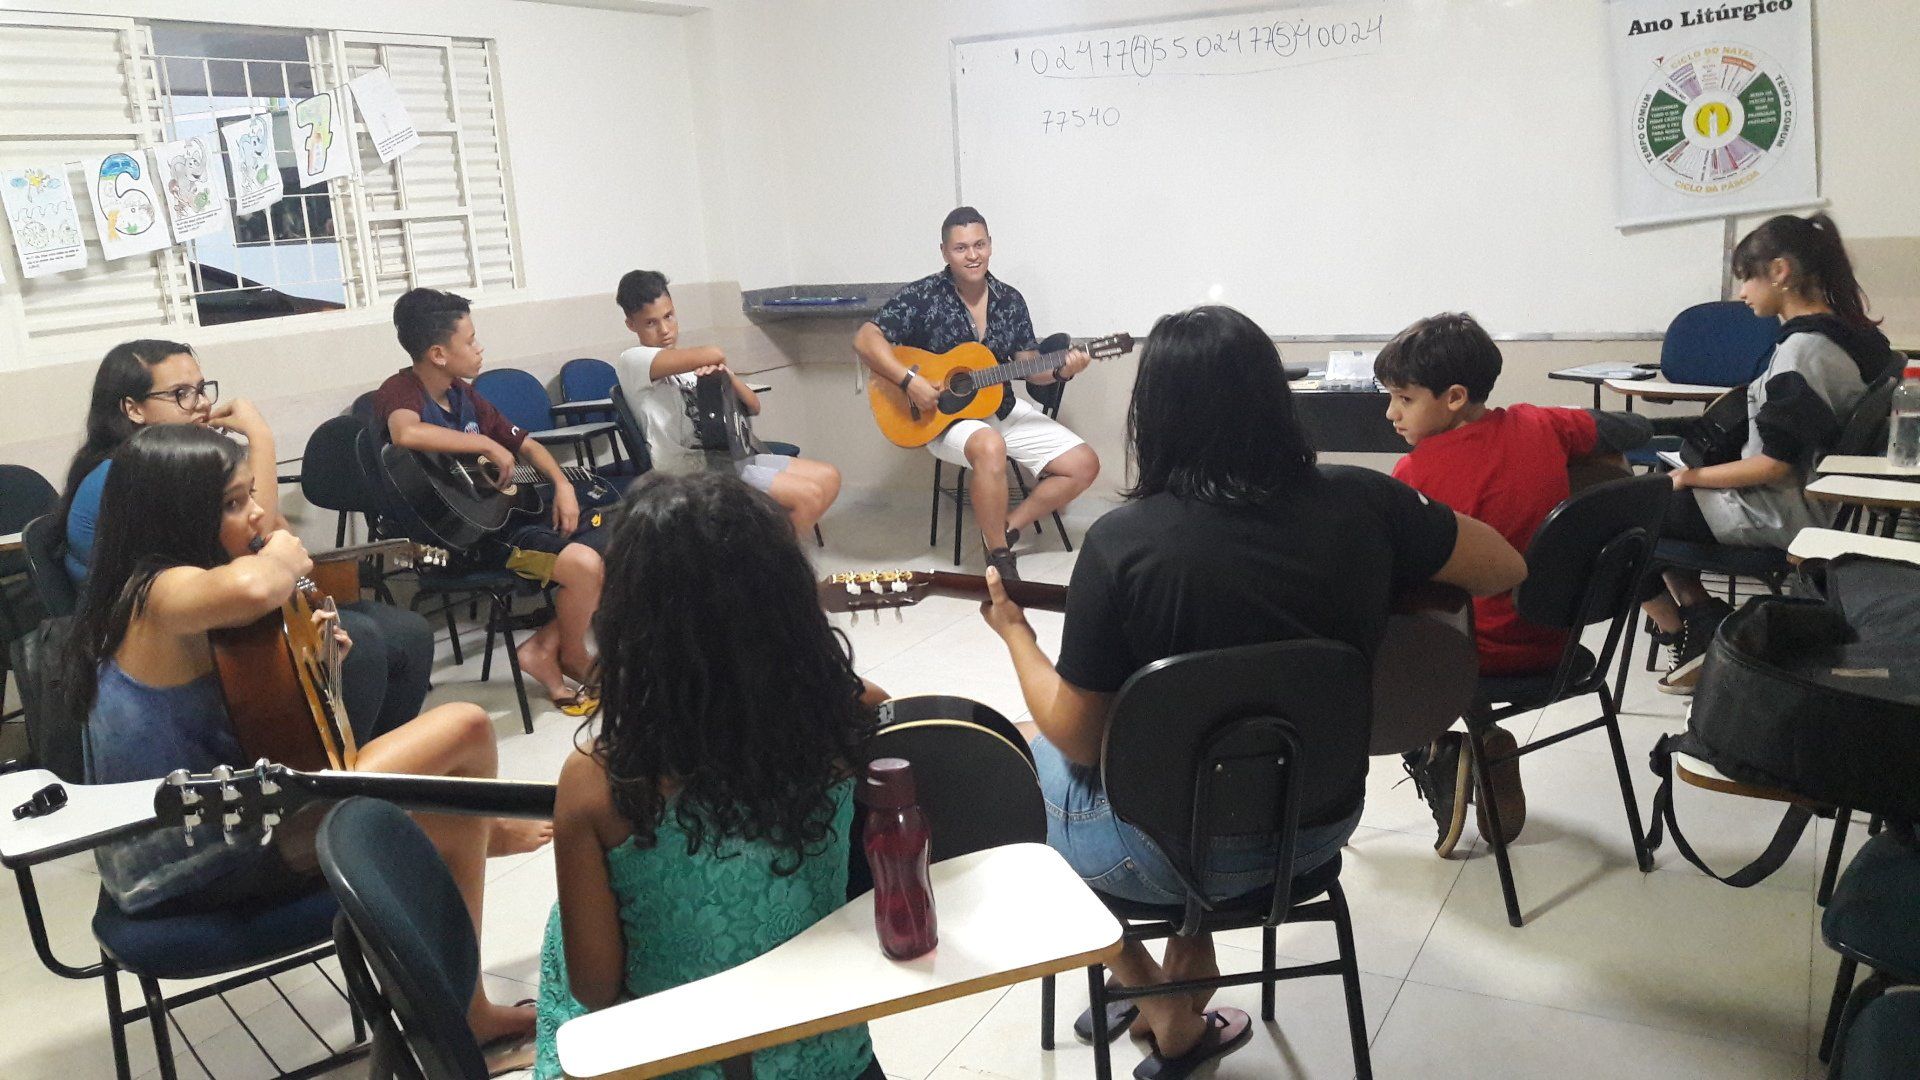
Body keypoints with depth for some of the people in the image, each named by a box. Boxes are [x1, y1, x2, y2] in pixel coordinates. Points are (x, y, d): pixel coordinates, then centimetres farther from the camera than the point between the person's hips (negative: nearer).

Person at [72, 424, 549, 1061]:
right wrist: (285, 558, -23)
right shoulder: (165, 592, -23)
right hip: (216, 861, -11)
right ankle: (492, 830, 21)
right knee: (466, 725, -9)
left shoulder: (139, 590, 9)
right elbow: (250, 589, -48)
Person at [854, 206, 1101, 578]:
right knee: (990, 447, -40)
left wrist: (1060, 371, -13)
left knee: (1084, 464, -5)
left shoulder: (1010, 300, 4)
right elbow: (865, 339, -17)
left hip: (1003, 409, 6)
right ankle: (999, 557, -21)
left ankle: (1007, 527, 7)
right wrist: (909, 381, -28)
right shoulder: (923, 297, -11)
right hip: (944, 417, -6)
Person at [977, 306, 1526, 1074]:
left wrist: (1014, 631, 0)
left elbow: (1079, 738, -15)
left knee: (1026, 752, 26)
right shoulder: (1362, 502, -13)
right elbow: (1506, 570, 3)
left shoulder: (1121, 543, -23)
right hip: (1321, 823, 4)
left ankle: (1154, 997, 28)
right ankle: (1181, 1013, 36)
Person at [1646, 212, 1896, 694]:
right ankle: (1706, 620, 13)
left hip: (1774, 518, -10)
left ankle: (1690, 637, 11)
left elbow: (1774, 464, -24)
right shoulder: (1845, 334, 6)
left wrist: (1691, 477, -13)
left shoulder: (1802, 349, -24)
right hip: (1801, 505, 10)